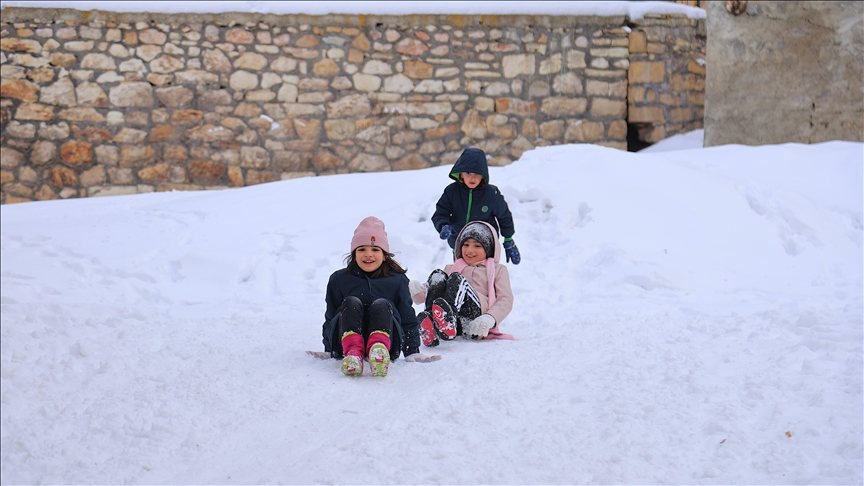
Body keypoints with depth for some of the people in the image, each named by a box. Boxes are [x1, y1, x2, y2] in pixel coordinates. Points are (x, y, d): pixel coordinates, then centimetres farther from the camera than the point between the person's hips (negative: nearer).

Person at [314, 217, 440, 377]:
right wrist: (328, 350, 8)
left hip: (388, 341, 0)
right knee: (351, 302, -25)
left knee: (382, 305, -26)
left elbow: (408, 320, 17)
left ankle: (379, 350, -57)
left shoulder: (397, 280, 15)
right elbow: (330, 318, 18)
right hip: (345, 339, 0)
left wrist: (413, 352, 8)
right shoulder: (339, 279, 16)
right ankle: (352, 351, -53)